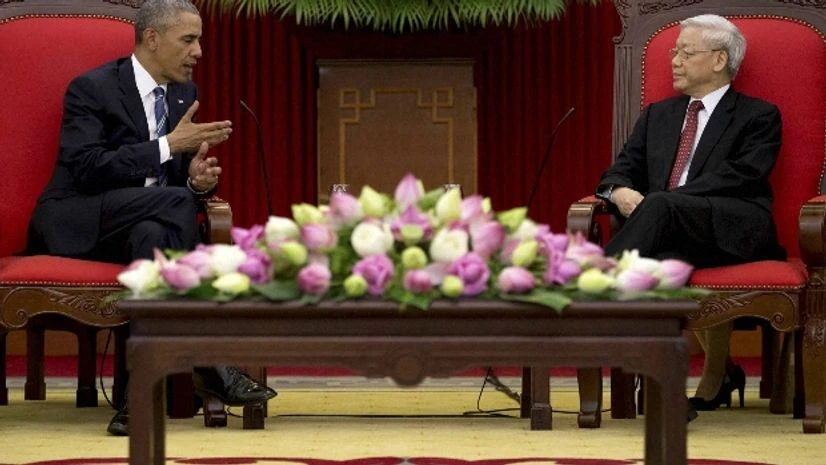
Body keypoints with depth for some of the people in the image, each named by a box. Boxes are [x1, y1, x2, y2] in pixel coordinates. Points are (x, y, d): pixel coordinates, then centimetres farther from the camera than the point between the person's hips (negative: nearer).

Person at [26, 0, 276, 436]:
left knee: (152, 234, -35)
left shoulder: (184, 93, 13)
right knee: (175, 201, -33)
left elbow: (177, 175, 19)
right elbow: (86, 168, -21)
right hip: (77, 225, -5)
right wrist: (169, 146, -22)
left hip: (146, 221, 5)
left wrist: (197, 178, -8)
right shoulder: (92, 88, -9)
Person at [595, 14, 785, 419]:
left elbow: (741, 175, -5)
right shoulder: (658, 115, 29)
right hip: (672, 238, 4)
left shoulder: (758, 116, 11)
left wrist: (656, 202, -16)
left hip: (734, 230, -4)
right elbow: (623, 169, 22)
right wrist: (620, 191, -7)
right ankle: (716, 376, -19)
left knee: (661, 207, -36)